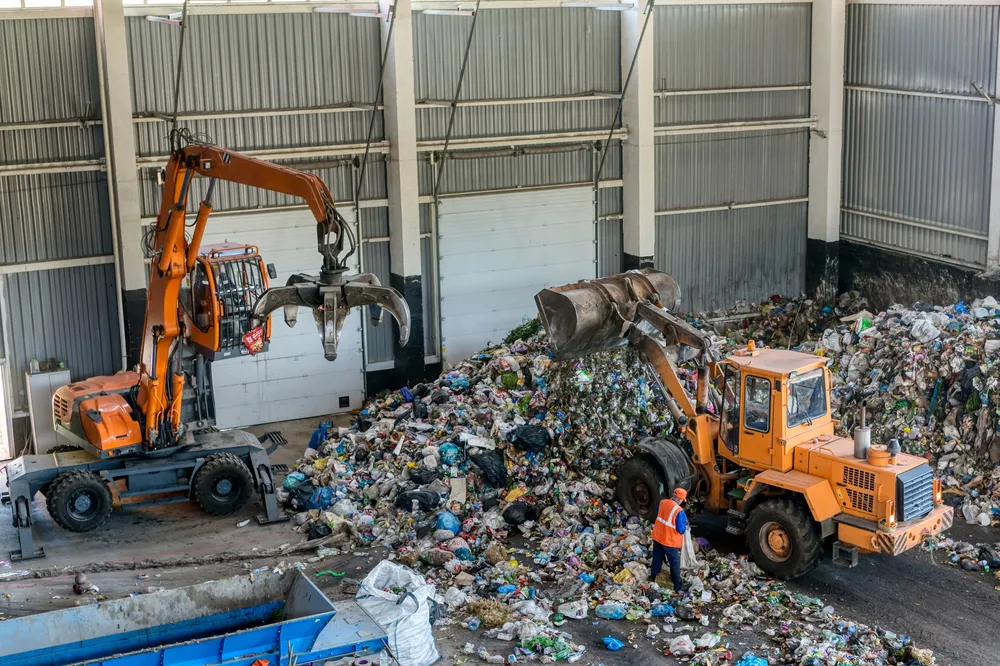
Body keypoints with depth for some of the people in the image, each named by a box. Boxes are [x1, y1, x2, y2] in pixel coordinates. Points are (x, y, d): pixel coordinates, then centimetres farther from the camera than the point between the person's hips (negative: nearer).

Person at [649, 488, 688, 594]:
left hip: (657, 537, 6)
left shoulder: (662, 503, -4)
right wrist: (685, 524, 0)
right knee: (675, 563, 7)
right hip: (670, 541, -6)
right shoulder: (679, 511, -24)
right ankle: (678, 587, 13)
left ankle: (652, 579, 37)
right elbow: (681, 529, -19)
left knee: (657, 560, 23)